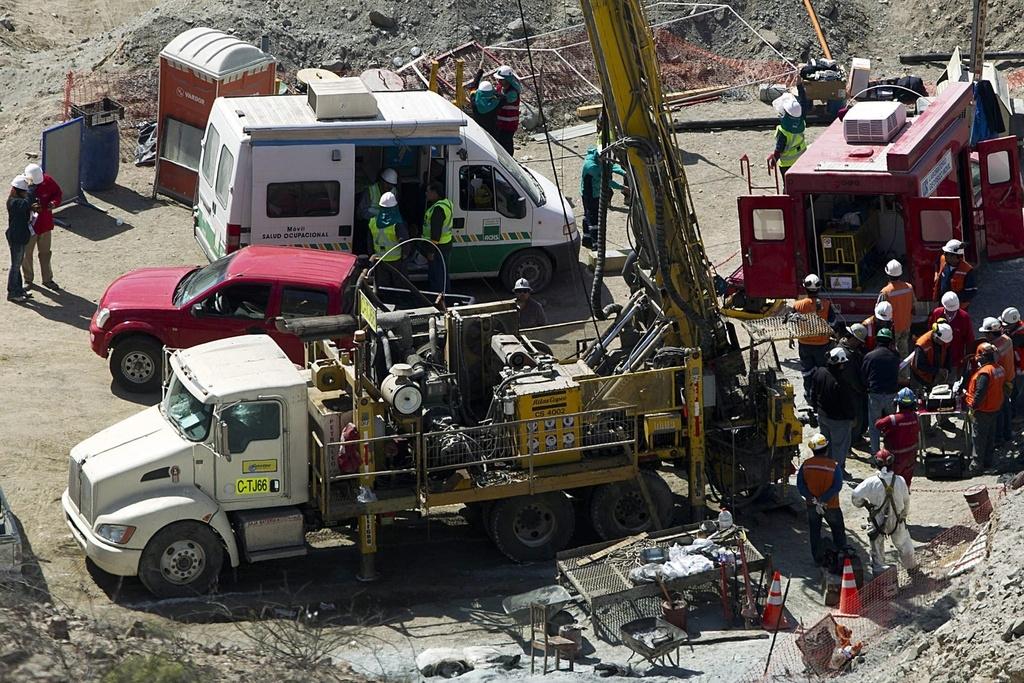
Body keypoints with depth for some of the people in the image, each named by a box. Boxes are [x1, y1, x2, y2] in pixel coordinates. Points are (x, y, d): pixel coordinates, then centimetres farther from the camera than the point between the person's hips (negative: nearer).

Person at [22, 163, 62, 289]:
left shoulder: (47, 181, -10)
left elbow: (58, 193, 5)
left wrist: (54, 203, -17)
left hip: (45, 224, 3)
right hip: (28, 226, -3)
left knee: (45, 253, 16)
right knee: (27, 254, 11)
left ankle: (47, 279, 30)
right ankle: (28, 279, 30)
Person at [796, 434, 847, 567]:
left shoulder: (806, 465, -10)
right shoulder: (834, 466, -19)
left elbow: (800, 486, -9)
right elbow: (837, 487, -22)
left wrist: (813, 499, -14)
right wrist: (823, 499, -20)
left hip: (812, 506, 2)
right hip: (831, 506, -2)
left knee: (814, 533, 17)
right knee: (838, 531, 18)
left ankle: (818, 559, 23)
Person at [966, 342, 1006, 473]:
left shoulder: (984, 372, -26)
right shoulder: (999, 368, 1)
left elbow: (980, 393, -26)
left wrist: (973, 407, -16)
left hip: (983, 411, -8)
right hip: (995, 408, 8)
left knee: (979, 438, 2)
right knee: (990, 436, 17)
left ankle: (977, 464, 8)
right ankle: (988, 461, 26)